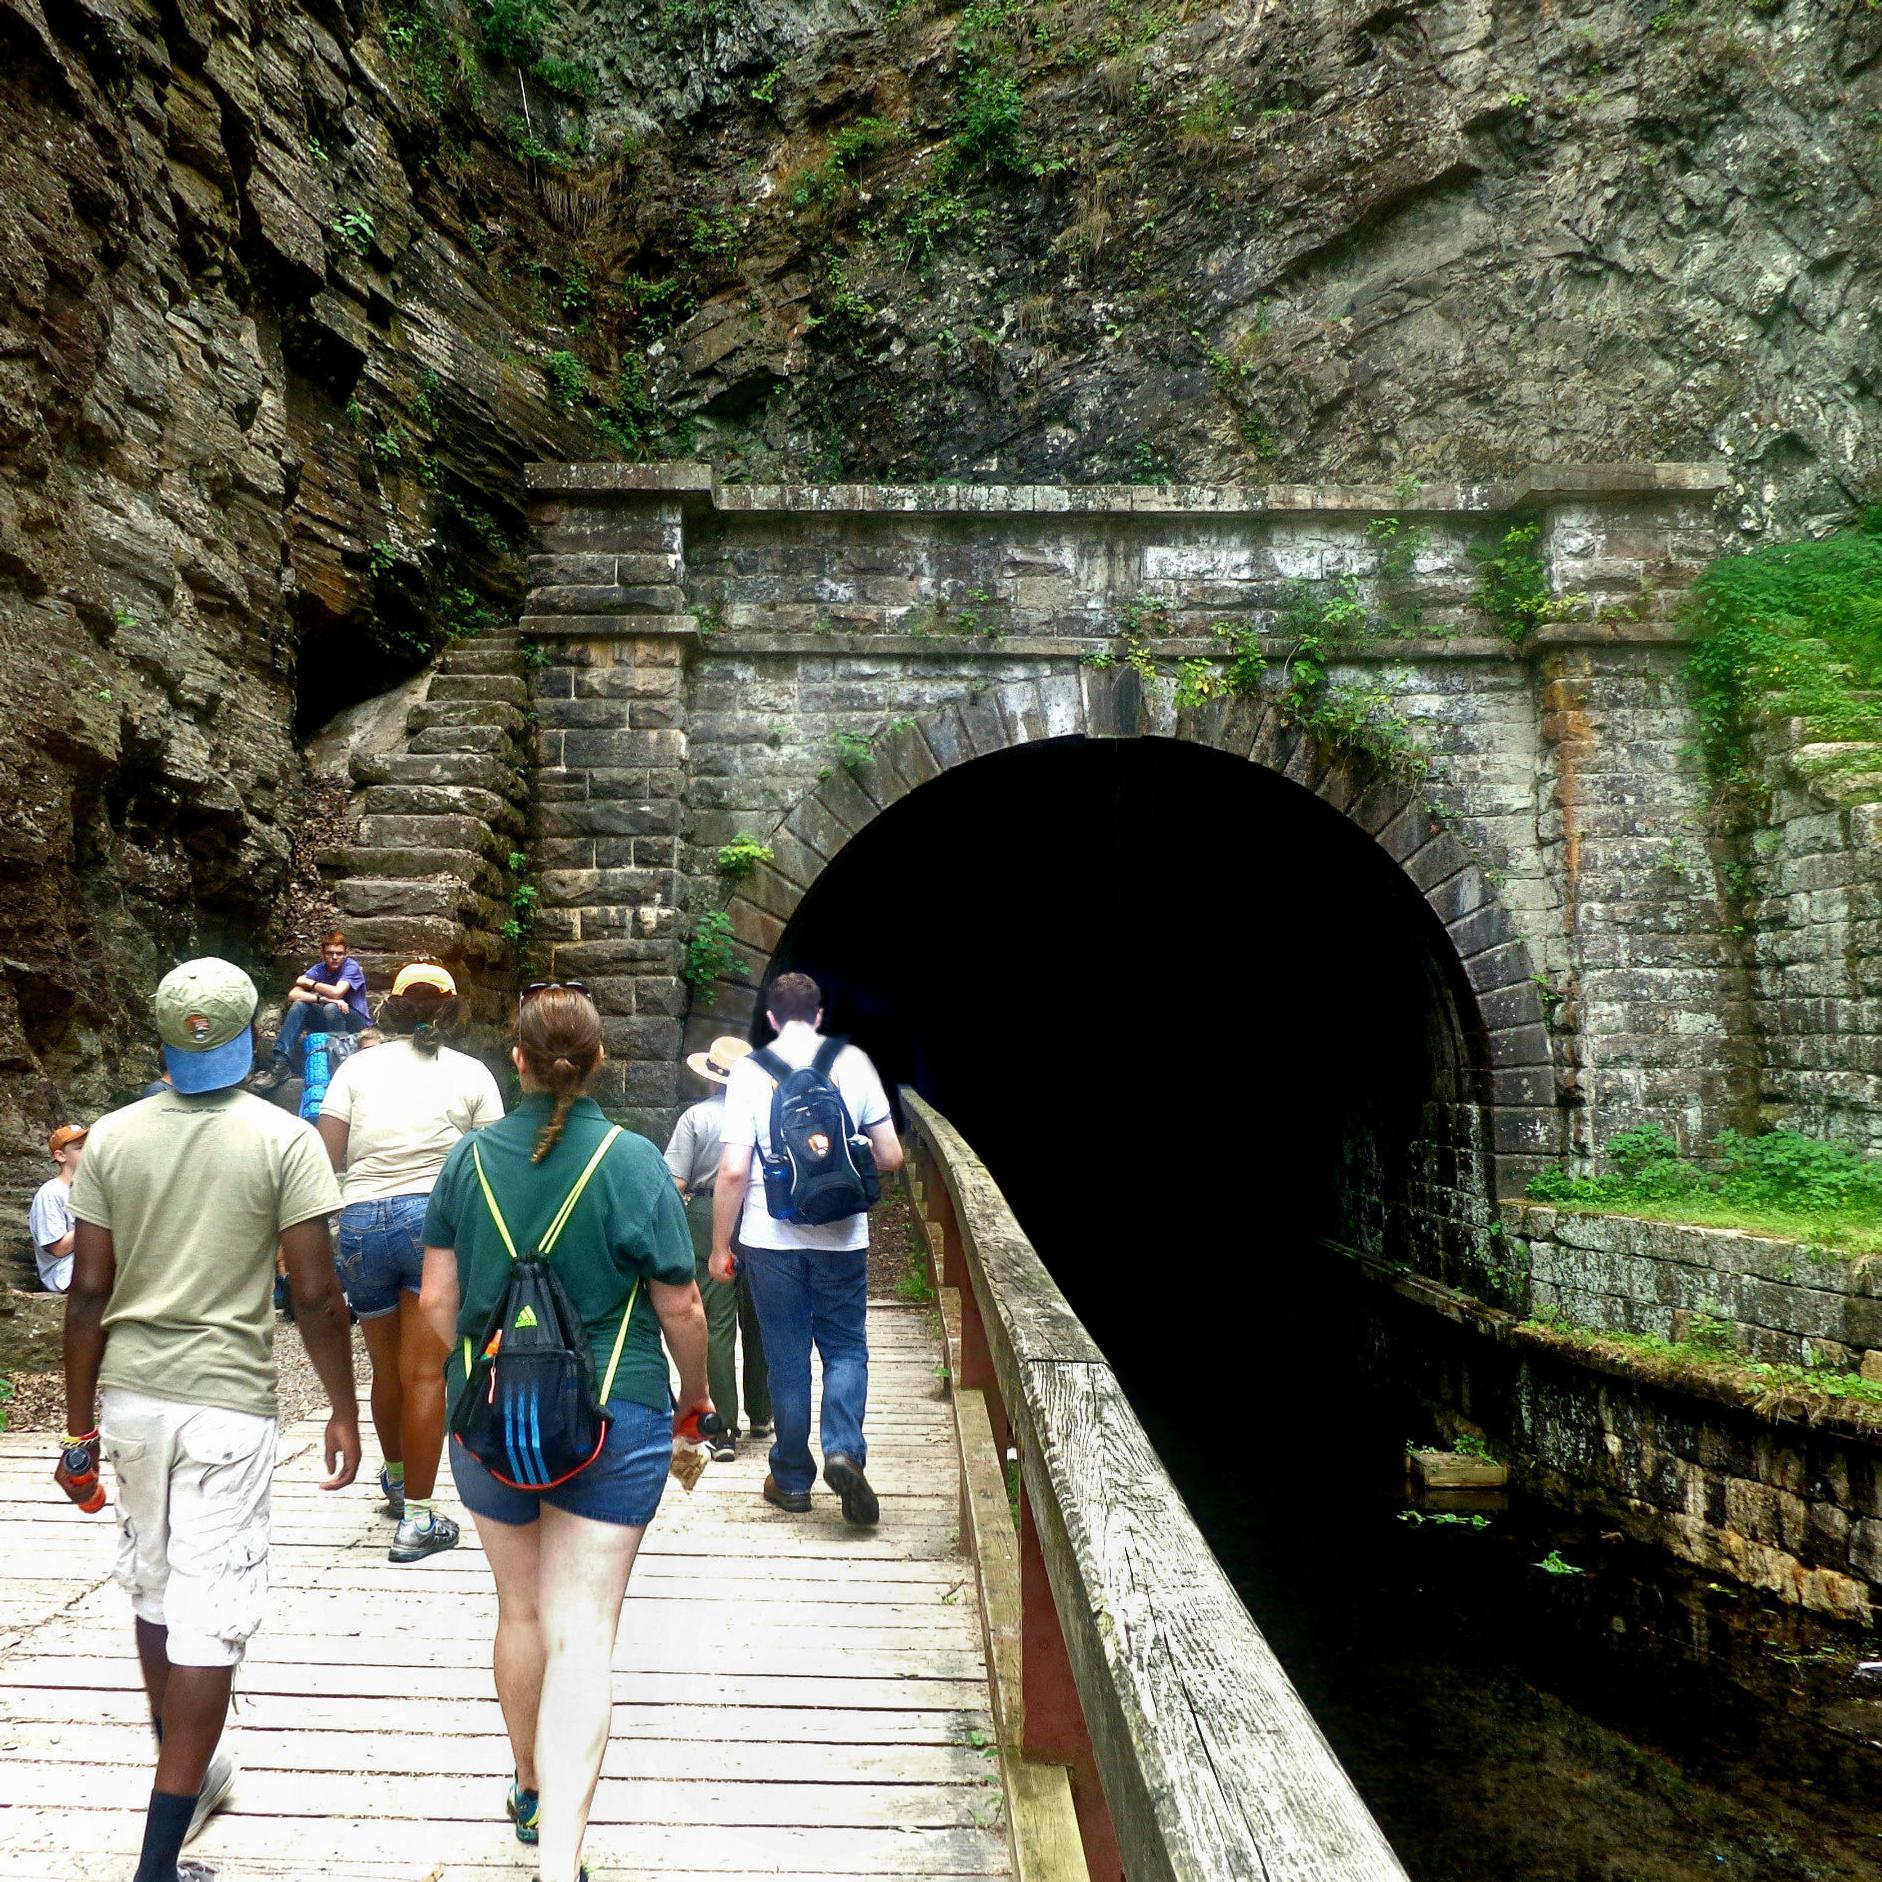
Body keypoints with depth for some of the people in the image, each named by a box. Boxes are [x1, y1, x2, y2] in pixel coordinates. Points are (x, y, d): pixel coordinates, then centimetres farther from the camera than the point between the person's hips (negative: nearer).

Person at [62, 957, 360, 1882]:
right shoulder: (284, 1140, -9)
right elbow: (315, 1295, -10)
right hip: (226, 1403, -4)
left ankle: (188, 1772, 40)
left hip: (130, 1393, 5)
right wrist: (344, 1412, 1)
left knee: (154, 1588, 21)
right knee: (208, 1619, 1)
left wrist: (79, 1424, 9)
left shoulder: (113, 1137, 1)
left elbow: (89, 1291, 1)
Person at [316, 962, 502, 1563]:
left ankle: (396, 1479, 41)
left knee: (387, 1366, 20)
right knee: (426, 1373, 1)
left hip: (358, 1222, 3)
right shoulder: (470, 1074, 5)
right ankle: (416, 1520, 1)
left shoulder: (357, 1067, 9)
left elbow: (324, 1157, -1)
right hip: (434, 1219, -2)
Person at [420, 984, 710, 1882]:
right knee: (581, 1632, 0)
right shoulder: (633, 1162, -12)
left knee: (521, 1611, 20)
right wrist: (695, 1395, 10)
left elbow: (437, 1298, 2)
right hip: (612, 1420, -3)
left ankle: (533, 1791, 39)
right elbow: (680, 1308, -8)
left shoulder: (470, 1158, -4)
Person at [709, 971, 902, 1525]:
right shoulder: (853, 1061, -1)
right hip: (841, 1236, 0)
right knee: (846, 1348, 13)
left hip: (772, 1237, 0)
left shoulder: (751, 1070, -4)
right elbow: (890, 1157, 1)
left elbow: (733, 1170, -9)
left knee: (787, 1357, 10)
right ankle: (843, 1450, -7)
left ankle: (792, 1478, 19)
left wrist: (721, 1246, 1)